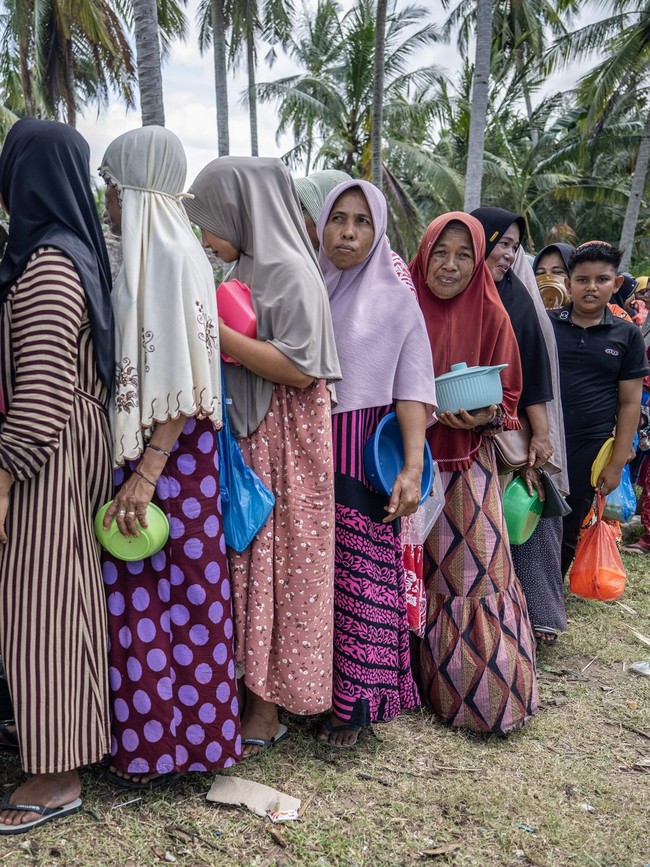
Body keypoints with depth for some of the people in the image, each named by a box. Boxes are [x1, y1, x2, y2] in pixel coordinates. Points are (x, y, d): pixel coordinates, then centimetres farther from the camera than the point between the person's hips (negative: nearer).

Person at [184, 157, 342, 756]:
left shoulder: (290, 269, -12)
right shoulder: (250, 268, 15)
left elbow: (300, 369, -20)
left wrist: (215, 330, -19)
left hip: (283, 445, -8)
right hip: (247, 437, 8)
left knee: (271, 567, 0)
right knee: (246, 564, 11)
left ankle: (266, 711, 15)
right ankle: (249, 689, 25)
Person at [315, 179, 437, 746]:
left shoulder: (396, 300, 3)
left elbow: (412, 389, -3)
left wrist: (413, 467, -13)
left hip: (367, 454, -2)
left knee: (364, 577, -1)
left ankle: (355, 700, 13)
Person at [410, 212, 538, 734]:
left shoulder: (491, 316, -1)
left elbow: (508, 397, 4)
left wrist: (484, 416, -16)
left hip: (466, 465, 0)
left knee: (472, 572, 0)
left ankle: (485, 693, 18)